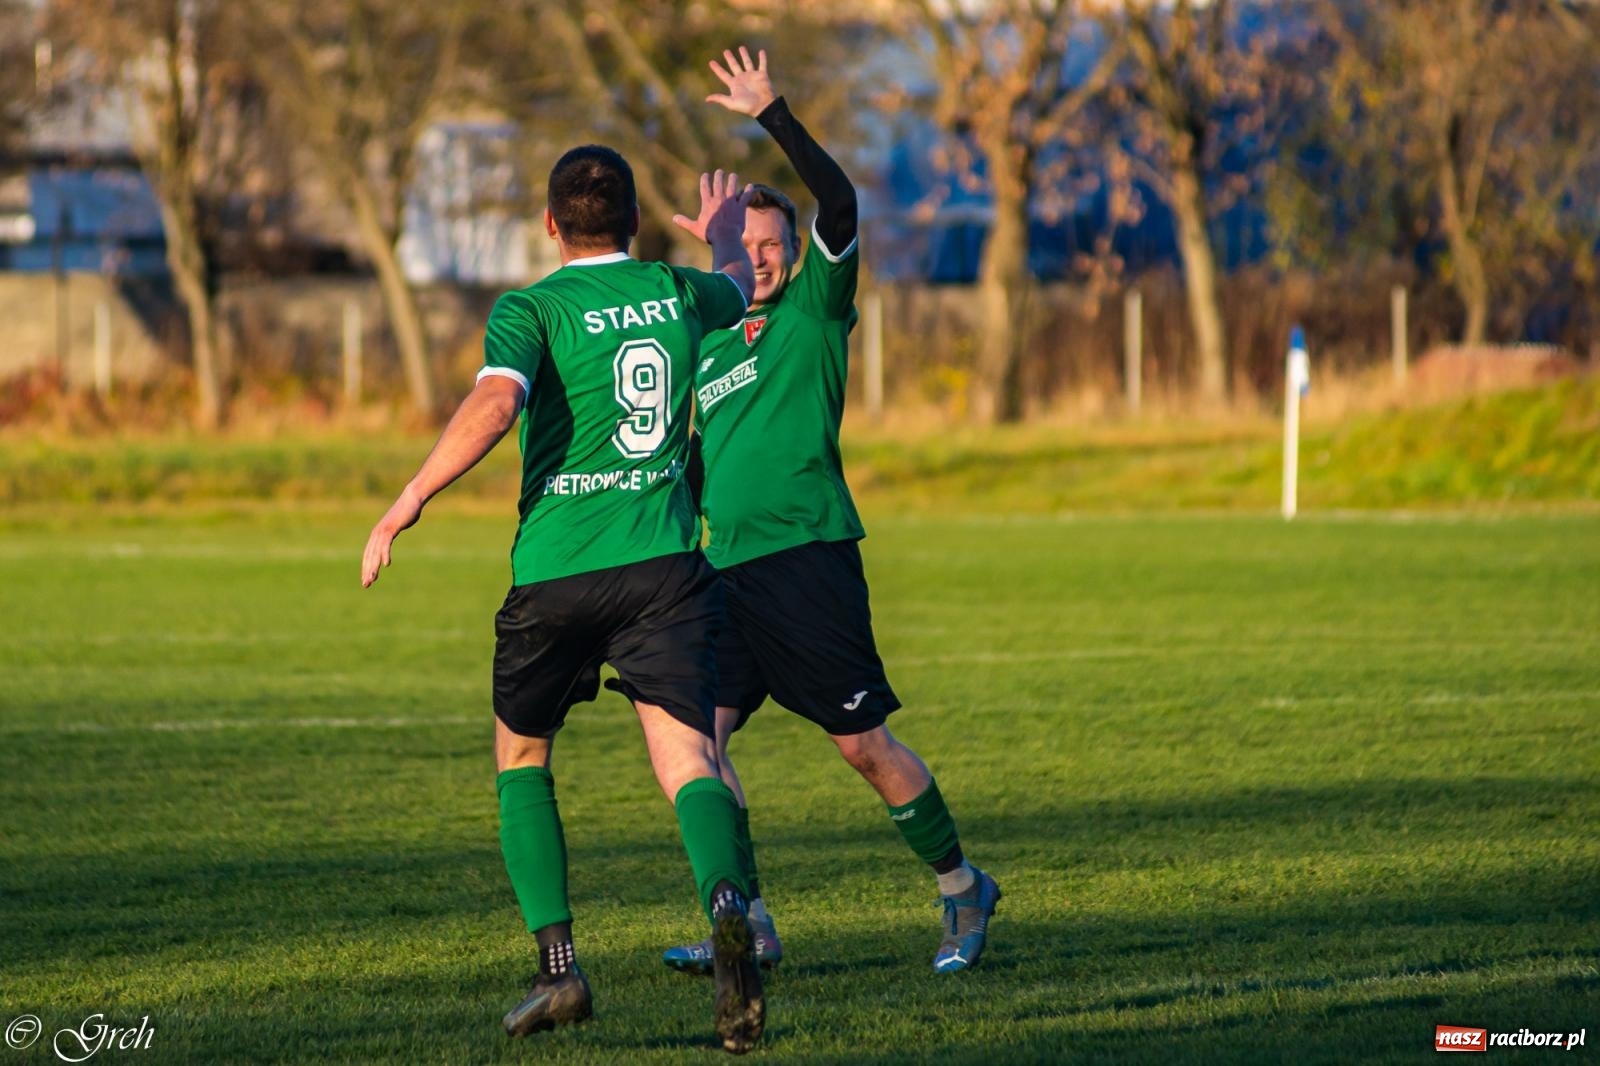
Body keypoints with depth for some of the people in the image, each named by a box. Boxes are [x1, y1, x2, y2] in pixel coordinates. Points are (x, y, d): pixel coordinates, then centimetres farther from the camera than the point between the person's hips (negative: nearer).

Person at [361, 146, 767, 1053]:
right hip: (664, 561, 2)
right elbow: (739, 291, 34)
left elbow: (495, 403, -22)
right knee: (688, 758, -9)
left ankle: (559, 968, 11)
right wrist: (724, 237, 55)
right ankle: (726, 901, -42)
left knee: (522, 756, 20)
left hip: (555, 569, -2)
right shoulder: (679, 293, 9)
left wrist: (409, 502, -18)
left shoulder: (533, 309, -3)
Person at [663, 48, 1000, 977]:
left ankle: (963, 890, 14)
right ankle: (749, 924, -3)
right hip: (728, 568, 6)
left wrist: (774, 117, -19)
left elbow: (840, 205, -14)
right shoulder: (707, 344, 20)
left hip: (809, 553, -6)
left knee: (864, 744, -4)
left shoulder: (817, 309, 2)